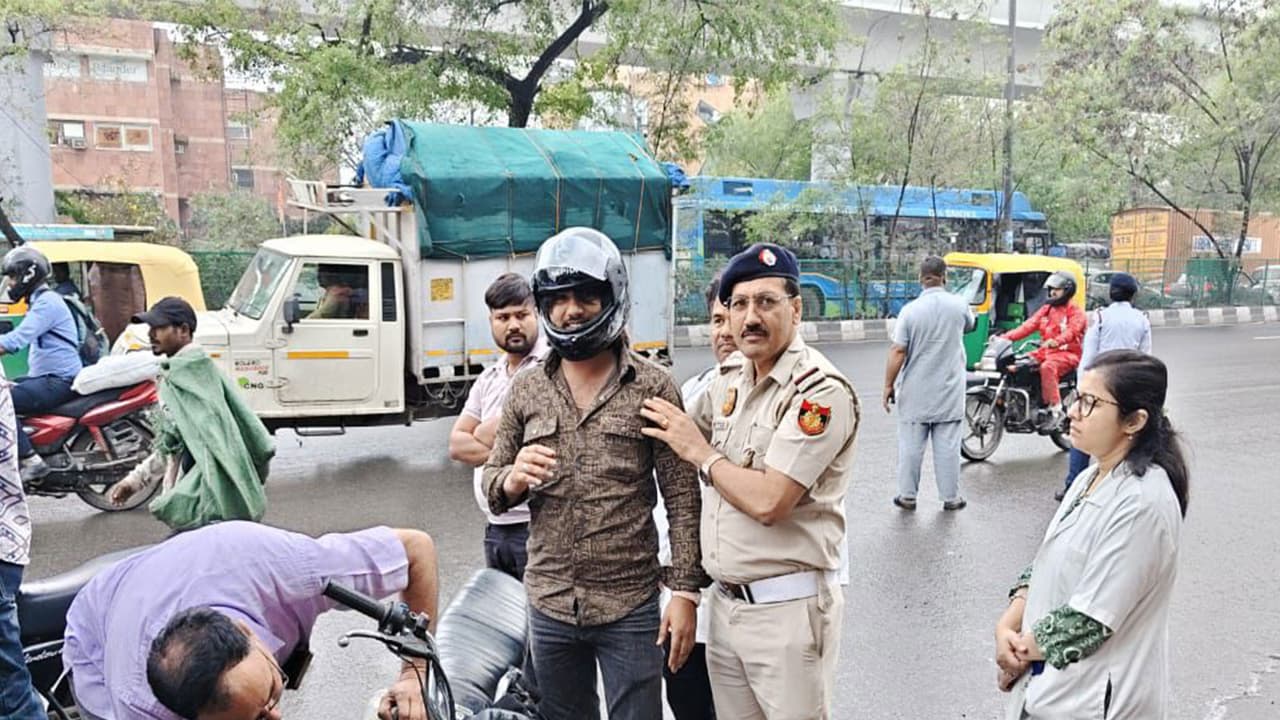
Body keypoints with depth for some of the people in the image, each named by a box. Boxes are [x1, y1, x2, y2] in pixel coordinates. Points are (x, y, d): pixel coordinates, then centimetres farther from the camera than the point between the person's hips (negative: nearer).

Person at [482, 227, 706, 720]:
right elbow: (491, 485, 9)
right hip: (549, 606, 4)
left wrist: (685, 589, -10)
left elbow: (682, 497, -6)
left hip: (631, 608, -3)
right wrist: (512, 481, -14)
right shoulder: (526, 390, 5)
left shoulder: (652, 387, -5)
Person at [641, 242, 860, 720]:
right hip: (725, 602, 8)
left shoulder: (820, 391, -17)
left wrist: (699, 452, -12)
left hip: (787, 608, -7)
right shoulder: (731, 377, 8)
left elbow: (768, 501, -24)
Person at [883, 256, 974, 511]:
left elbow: (897, 352, -13)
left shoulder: (910, 310, -12)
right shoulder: (959, 304, -4)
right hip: (950, 391, 2)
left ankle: (907, 496, 16)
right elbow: (969, 326, 19)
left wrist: (889, 386, -4)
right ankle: (950, 497, 16)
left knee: (911, 444, 8)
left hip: (915, 392, -1)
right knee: (948, 446, 8)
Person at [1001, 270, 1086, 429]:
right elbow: (1028, 326, 9)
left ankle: (1055, 409, -32)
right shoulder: (1046, 309, 20)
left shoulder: (1075, 312, -2)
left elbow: (1072, 331, -22)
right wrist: (1006, 337, -7)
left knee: (1047, 367, -38)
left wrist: (1056, 341, -44)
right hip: (1045, 352, 7)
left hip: (1067, 353, -7)